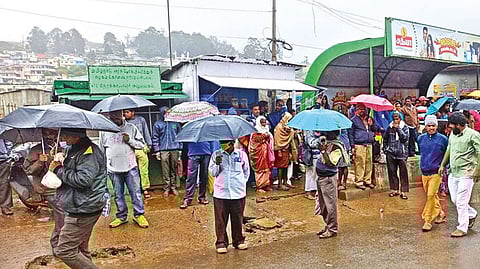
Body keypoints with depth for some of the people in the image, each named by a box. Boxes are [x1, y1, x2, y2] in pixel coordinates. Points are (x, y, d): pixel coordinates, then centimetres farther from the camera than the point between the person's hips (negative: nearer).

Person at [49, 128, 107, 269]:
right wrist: (60, 162, 0)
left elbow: (83, 179, -26)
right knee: (80, 249, 19)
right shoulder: (75, 149, 14)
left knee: (64, 251, -6)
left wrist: (59, 170, -14)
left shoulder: (89, 151, -18)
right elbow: (71, 173, 20)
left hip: (83, 210, -10)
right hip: (79, 209, 10)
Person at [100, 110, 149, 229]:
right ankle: (121, 216, 25)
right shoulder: (104, 130, 6)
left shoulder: (131, 128, 3)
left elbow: (142, 144, 5)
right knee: (118, 195, 11)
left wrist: (130, 140, -12)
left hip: (130, 167, -1)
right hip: (113, 169, 1)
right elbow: (101, 150, 13)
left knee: (136, 192, 2)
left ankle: (139, 215, 15)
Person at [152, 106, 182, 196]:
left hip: (174, 149, 2)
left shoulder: (175, 123, 8)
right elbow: (155, 138, 4)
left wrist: (180, 148, 6)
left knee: (174, 169, 7)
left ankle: (173, 187, 17)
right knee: (165, 171, 0)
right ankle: (167, 188, 9)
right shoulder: (158, 124, 3)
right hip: (163, 150, -1)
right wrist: (157, 151, -2)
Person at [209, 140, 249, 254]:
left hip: (238, 193, 1)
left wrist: (242, 182, 7)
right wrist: (217, 164, -16)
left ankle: (238, 240, 26)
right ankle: (221, 242, 16)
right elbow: (212, 173, 1)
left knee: (237, 219, 11)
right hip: (220, 193, 0)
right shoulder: (216, 155, 2)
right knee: (221, 220, 4)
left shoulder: (242, 154, 3)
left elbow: (246, 171, 16)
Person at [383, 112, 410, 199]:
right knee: (392, 171, 7)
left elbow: (405, 138, -13)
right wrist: (385, 149, 13)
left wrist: (398, 128, -11)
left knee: (403, 172, -2)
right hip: (391, 153, 3)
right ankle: (394, 189, 19)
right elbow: (385, 139, 20)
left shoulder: (404, 127, 1)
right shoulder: (390, 127, 8)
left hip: (402, 153, -3)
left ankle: (404, 191, 4)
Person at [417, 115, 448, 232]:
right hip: (424, 172, 5)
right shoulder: (421, 138, 4)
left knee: (431, 195, -9)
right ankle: (441, 214, 36)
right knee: (432, 196, 15)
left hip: (436, 173, -4)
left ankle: (428, 221, -1)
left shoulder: (443, 139, -7)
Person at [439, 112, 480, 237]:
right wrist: (442, 165, 23)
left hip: (466, 174, -7)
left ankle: (462, 228, 9)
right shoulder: (452, 134, 12)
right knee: (455, 200, 13)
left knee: (461, 202, -3)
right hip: (453, 173, 7)